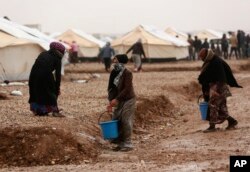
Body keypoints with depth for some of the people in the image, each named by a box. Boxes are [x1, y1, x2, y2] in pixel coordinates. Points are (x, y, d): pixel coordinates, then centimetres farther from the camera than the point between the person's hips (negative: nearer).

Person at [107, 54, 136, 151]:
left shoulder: (127, 73, -18)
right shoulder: (114, 73, 2)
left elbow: (127, 89, -23)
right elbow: (111, 88, 1)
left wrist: (116, 99, -26)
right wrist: (111, 101, -10)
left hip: (128, 100, -7)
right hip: (119, 101, 7)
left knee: (126, 121, -7)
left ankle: (127, 144, 1)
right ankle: (120, 143, 17)